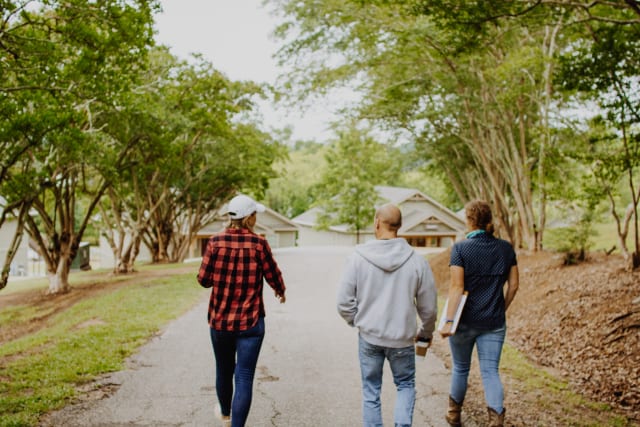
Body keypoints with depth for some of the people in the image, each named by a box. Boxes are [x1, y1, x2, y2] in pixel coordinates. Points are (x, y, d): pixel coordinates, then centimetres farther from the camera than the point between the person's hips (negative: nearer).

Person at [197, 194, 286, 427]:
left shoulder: (216, 241, -6)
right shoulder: (258, 243, -10)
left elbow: (204, 279, -2)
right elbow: (273, 276, -2)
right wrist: (280, 291, 19)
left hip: (219, 320, 3)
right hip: (250, 322, -3)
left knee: (224, 371, 23)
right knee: (244, 377, 1)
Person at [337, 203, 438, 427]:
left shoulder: (358, 257, -11)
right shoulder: (417, 261, -9)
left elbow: (344, 302, -7)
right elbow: (428, 306, -1)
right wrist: (426, 332, 18)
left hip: (368, 336, 0)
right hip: (402, 338, 0)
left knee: (371, 392, 15)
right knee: (405, 385, 20)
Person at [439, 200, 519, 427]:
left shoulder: (460, 248, -12)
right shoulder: (506, 248, 0)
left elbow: (457, 288, -18)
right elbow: (513, 286, 5)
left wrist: (448, 321, -18)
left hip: (465, 321, -2)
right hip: (494, 323, 2)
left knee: (460, 368, 16)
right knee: (490, 371, 6)